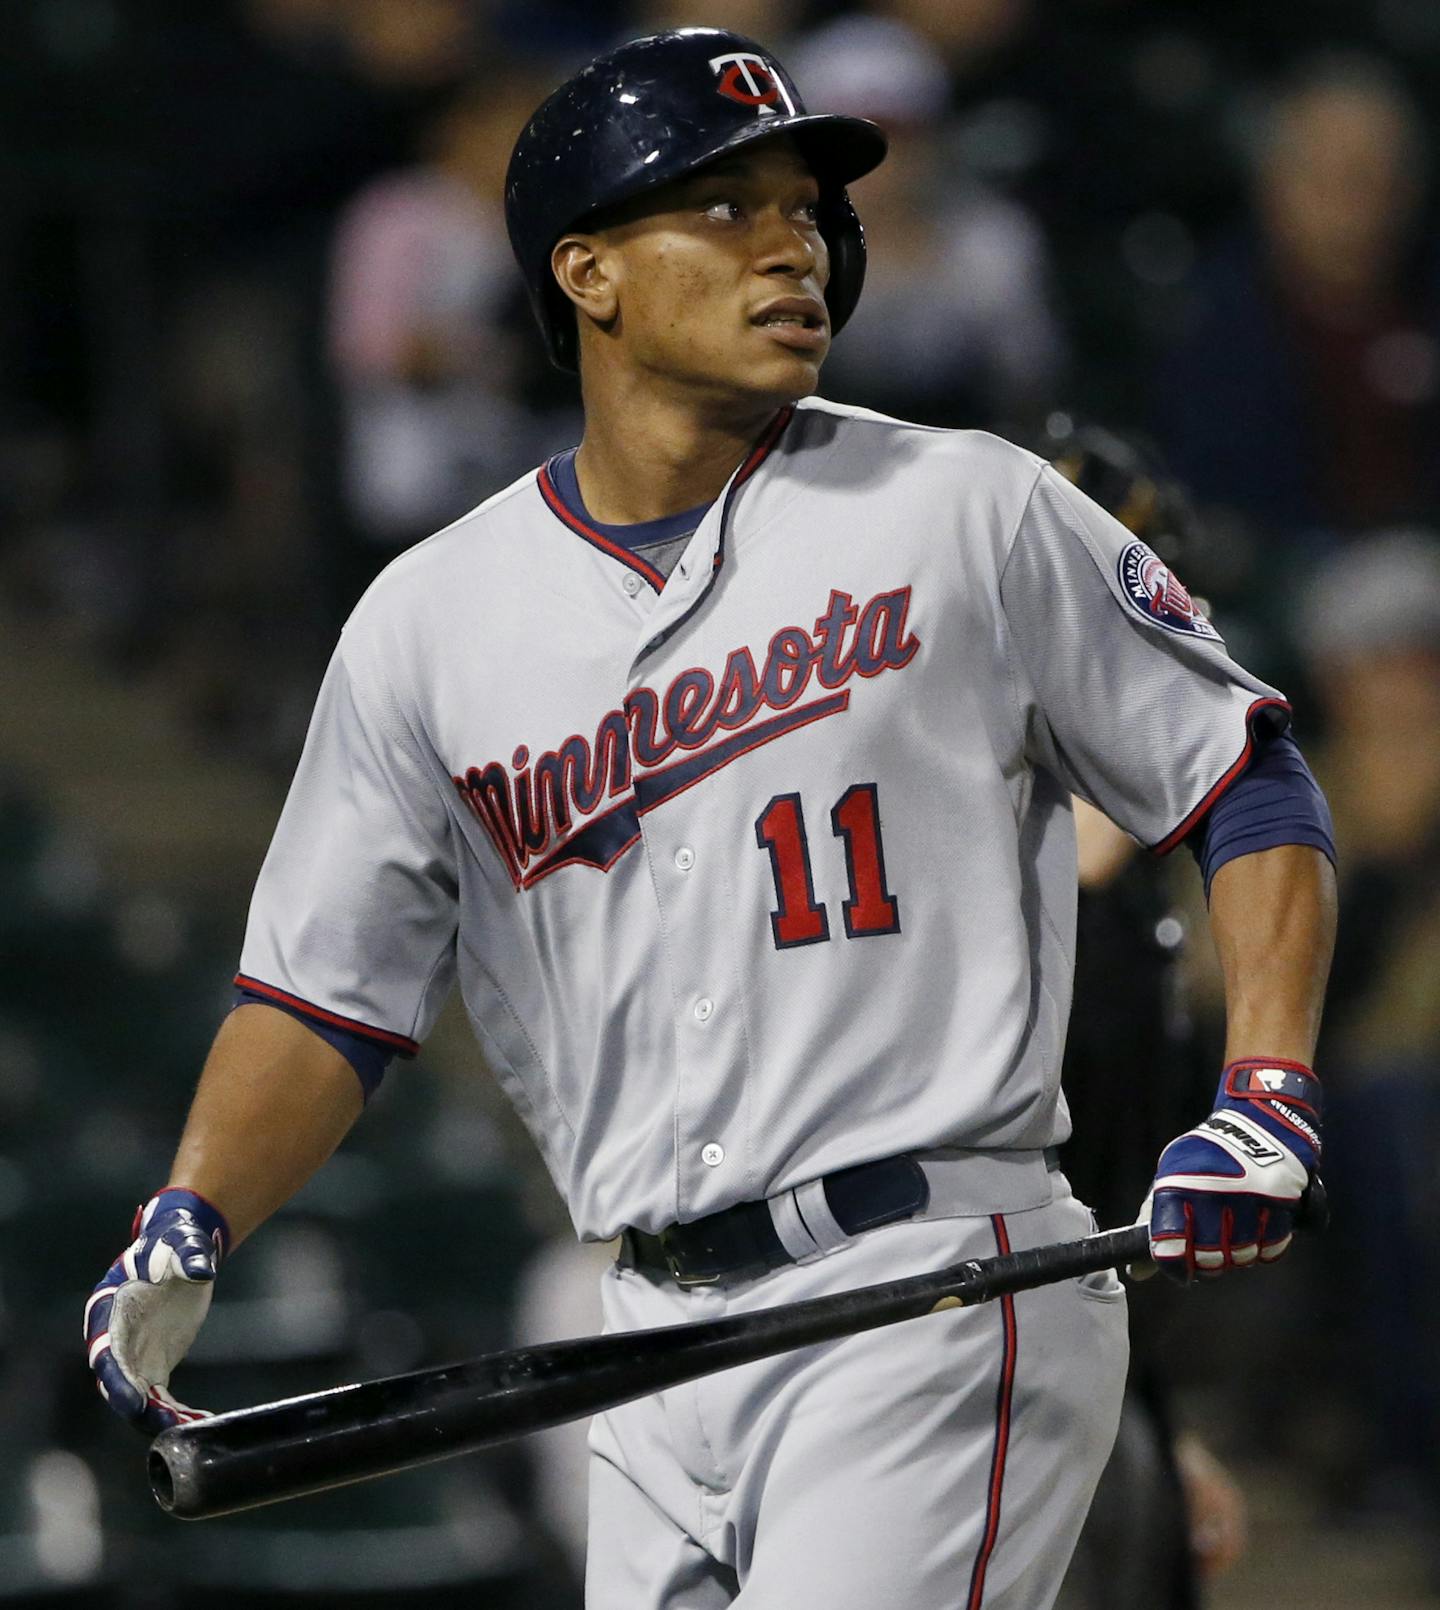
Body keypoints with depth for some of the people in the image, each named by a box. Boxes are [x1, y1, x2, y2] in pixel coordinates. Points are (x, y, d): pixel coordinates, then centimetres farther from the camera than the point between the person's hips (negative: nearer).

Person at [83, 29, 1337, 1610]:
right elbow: (325, 998, 10)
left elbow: (1244, 779, 5)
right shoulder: (431, 620, 10)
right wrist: (186, 1229, -8)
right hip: (655, 1341, 5)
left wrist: (1265, 1098, -9)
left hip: (937, 1304, -4)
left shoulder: (970, 513, 2)